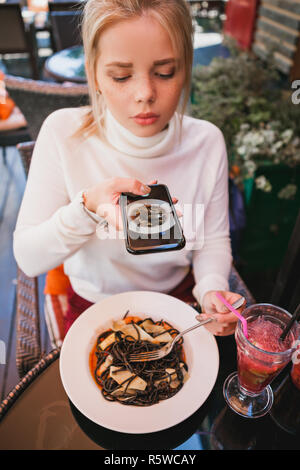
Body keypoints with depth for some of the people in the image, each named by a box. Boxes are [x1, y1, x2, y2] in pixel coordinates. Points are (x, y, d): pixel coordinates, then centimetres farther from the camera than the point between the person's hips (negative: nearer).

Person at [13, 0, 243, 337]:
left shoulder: (206, 142, -12)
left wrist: (212, 289, -22)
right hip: (93, 306, 0)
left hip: (175, 301, 2)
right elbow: (28, 258, -17)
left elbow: (213, 240, -2)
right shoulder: (63, 133, -17)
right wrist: (88, 207, -34)